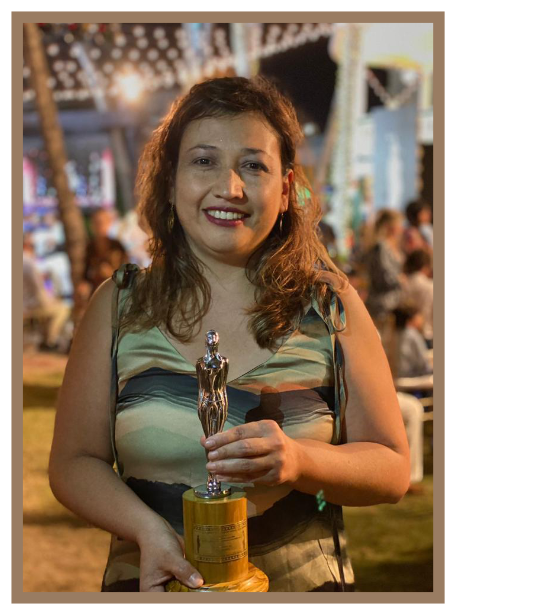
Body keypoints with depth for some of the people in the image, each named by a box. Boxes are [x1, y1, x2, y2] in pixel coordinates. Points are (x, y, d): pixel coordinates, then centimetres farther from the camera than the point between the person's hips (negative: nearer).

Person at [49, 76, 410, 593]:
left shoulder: (331, 306, -7)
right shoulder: (117, 307, -6)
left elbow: (393, 470, -7)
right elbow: (74, 463, -4)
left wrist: (298, 461, -26)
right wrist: (147, 528, -22)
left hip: (304, 582, 0)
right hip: (153, 585, 0)